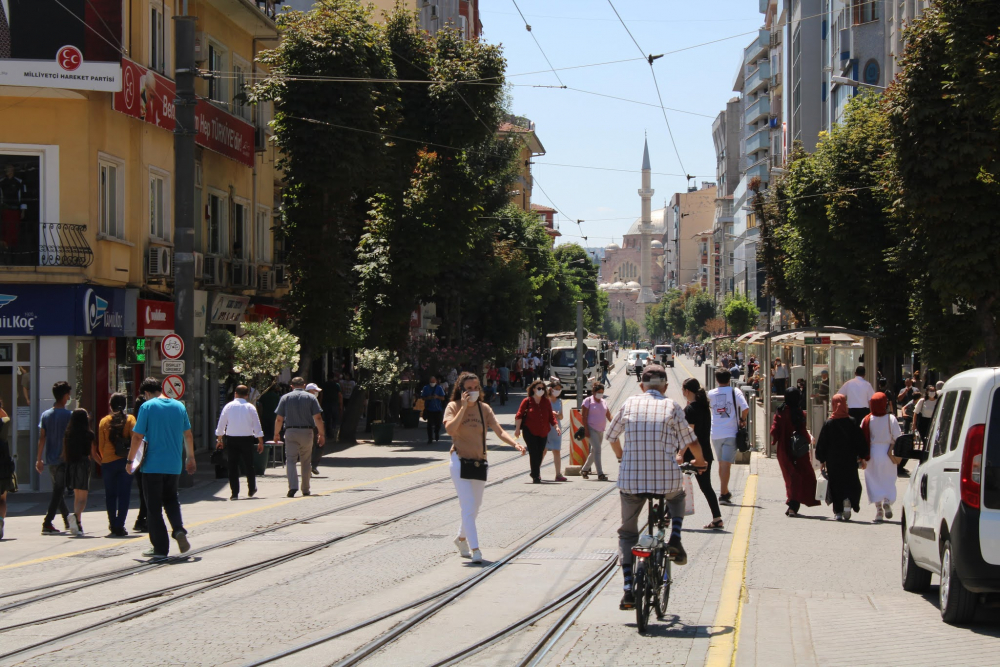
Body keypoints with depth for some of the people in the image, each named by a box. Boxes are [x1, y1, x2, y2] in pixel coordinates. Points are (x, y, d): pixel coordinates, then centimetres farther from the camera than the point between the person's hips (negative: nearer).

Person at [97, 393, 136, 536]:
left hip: (108, 462, 2)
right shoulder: (130, 419, -2)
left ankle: (113, 524, 19)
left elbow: (100, 444, 6)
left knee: (110, 494, 14)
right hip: (125, 461, -1)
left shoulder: (104, 421, 2)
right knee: (124, 495, 1)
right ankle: (119, 526, -6)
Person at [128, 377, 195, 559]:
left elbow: (137, 437, -10)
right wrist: (190, 458, 24)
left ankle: (160, 548, 3)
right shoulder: (179, 406, 6)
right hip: (174, 465, 4)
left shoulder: (147, 406, -8)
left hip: (152, 465, -4)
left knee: (154, 507, 3)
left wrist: (130, 460, -1)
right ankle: (178, 529, -3)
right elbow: (188, 435, 12)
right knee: (171, 499, 22)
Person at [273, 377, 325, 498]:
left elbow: (279, 419, 2)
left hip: (290, 432, -1)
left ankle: (292, 486, -20)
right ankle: (305, 489, 18)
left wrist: (276, 434, 12)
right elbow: (318, 418, -4)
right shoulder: (311, 397, 3)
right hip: (307, 432, 1)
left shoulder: (285, 398, 4)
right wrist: (322, 434, 1)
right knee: (306, 462, 12)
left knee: (290, 460, -1)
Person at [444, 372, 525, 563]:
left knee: (475, 506, 14)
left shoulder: (484, 409, 4)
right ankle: (474, 549, -17)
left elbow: (499, 430, -6)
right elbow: (450, 429, -22)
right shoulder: (453, 407, -4)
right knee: (468, 506, -14)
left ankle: (461, 538, 37)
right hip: (460, 461, -5)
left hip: (479, 463, 5)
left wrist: (515, 443, -23)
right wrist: (463, 407, -20)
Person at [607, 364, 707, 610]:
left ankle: (628, 590, 4)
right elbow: (691, 442, 6)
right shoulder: (671, 406, 3)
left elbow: (612, 436, 19)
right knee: (677, 498, 36)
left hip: (630, 479, 1)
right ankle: (675, 539, 13)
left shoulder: (629, 404, 7)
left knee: (627, 532, 15)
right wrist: (700, 461, 27)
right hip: (666, 478, -1)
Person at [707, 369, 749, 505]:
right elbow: (745, 408, -16)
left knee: (721, 463, 17)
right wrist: (742, 420, 1)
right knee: (726, 463, -8)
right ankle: (723, 494, -16)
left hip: (716, 434, 4)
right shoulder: (735, 392, -5)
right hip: (730, 433, -4)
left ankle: (725, 492, 27)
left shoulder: (711, 394, 6)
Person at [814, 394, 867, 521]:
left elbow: (821, 444, 1)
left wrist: (822, 459, 10)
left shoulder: (828, 424, -2)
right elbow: (860, 441, -1)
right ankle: (848, 500, -20)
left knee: (835, 484, 7)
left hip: (833, 461, 0)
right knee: (851, 483, 8)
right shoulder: (852, 422, -4)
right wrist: (862, 457, 8)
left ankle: (838, 511, 2)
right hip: (850, 460, 0)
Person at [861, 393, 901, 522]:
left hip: (872, 453, 0)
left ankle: (879, 508, 1)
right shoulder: (891, 419, -8)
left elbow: (863, 439, -4)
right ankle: (888, 501, -10)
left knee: (874, 482, 8)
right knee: (889, 480, 13)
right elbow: (897, 437, -7)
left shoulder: (867, 420, -6)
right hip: (887, 452, 0)